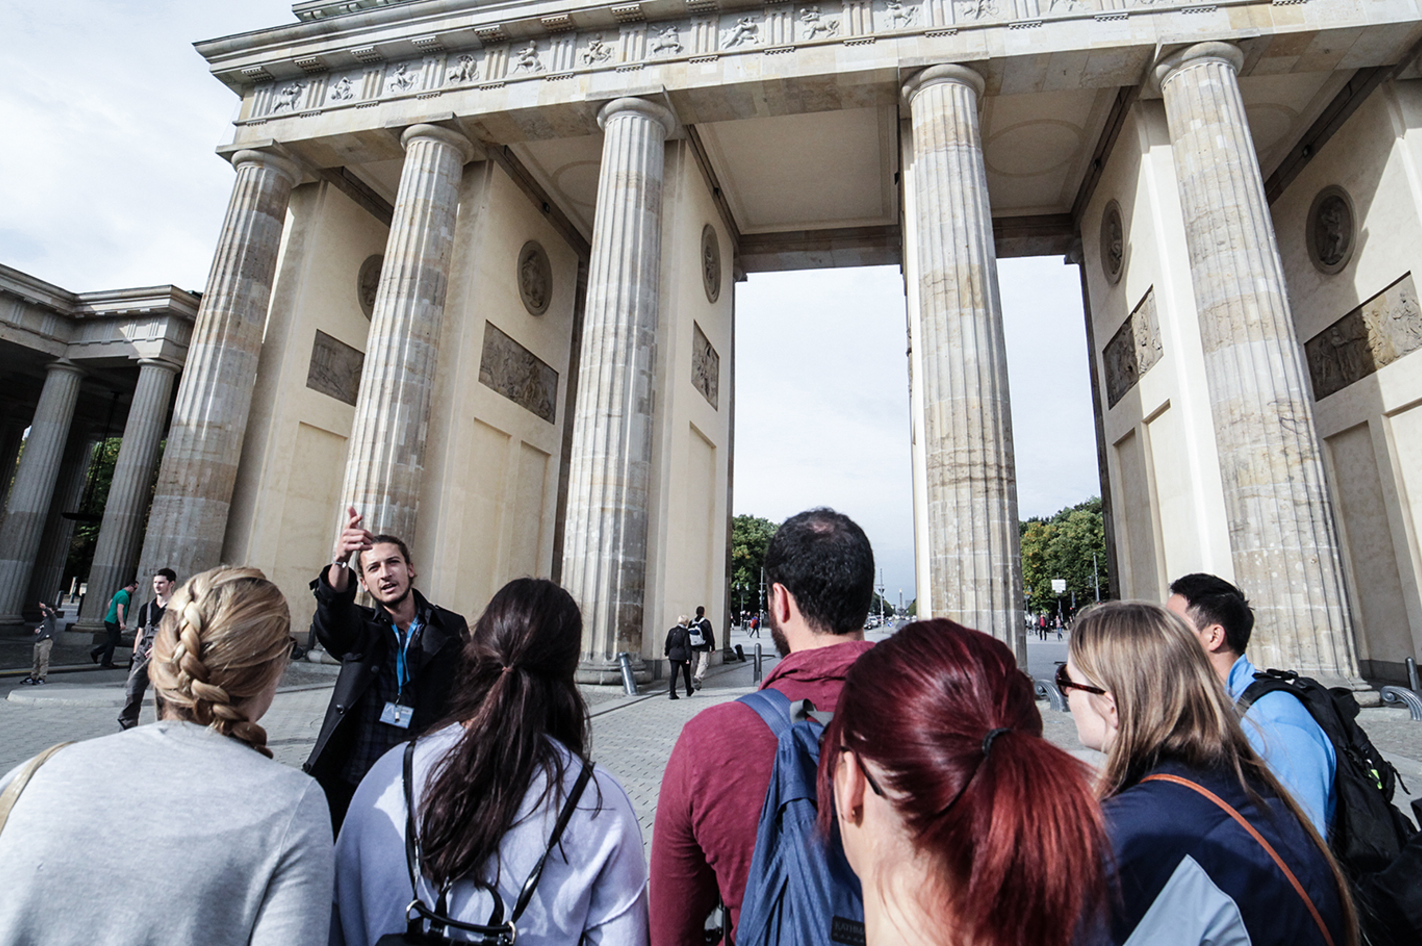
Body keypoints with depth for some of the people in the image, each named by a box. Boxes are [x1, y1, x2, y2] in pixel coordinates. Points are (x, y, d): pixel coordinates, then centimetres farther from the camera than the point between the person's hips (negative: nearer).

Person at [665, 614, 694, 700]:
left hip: (673, 655, 3)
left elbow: (667, 644, 7)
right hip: (683, 656, -3)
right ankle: (689, 691, 30)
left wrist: (667, 654, 19)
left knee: (673, 674, 1)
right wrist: (688, 657, -11)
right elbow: (687, 646, -13)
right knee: (686, 674, 15)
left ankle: (672, 693, -9)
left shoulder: (671, 631, 2)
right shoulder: (685, 632, -10)